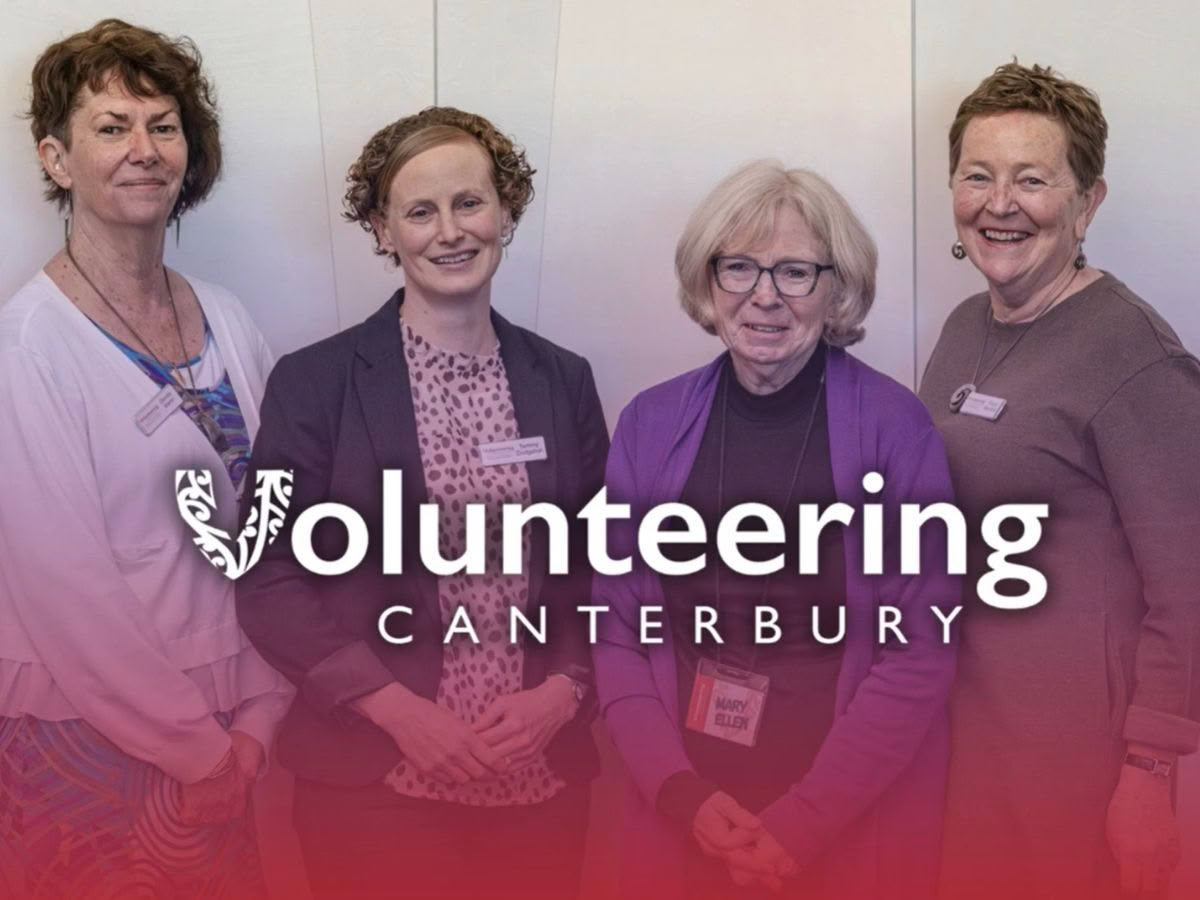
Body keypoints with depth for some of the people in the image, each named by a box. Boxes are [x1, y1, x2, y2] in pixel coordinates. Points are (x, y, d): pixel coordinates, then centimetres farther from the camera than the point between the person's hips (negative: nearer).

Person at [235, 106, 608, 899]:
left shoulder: (563, 380, 5)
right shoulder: (313, 381, -4)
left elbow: (598, 567, 7)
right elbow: (270, 582, -6)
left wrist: (561, 694, -8)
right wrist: (401, 712, -13)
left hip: (544, 770, 3)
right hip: (373, 777, -2)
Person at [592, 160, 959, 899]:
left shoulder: (897, 428, -9)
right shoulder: (651, 426, -2)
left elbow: (922, 650, -9)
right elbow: (618, 631, 1)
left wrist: (804, 822, -13)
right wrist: (683, 794, -9)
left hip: (858, 818, -2)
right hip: (687, 816, 2)